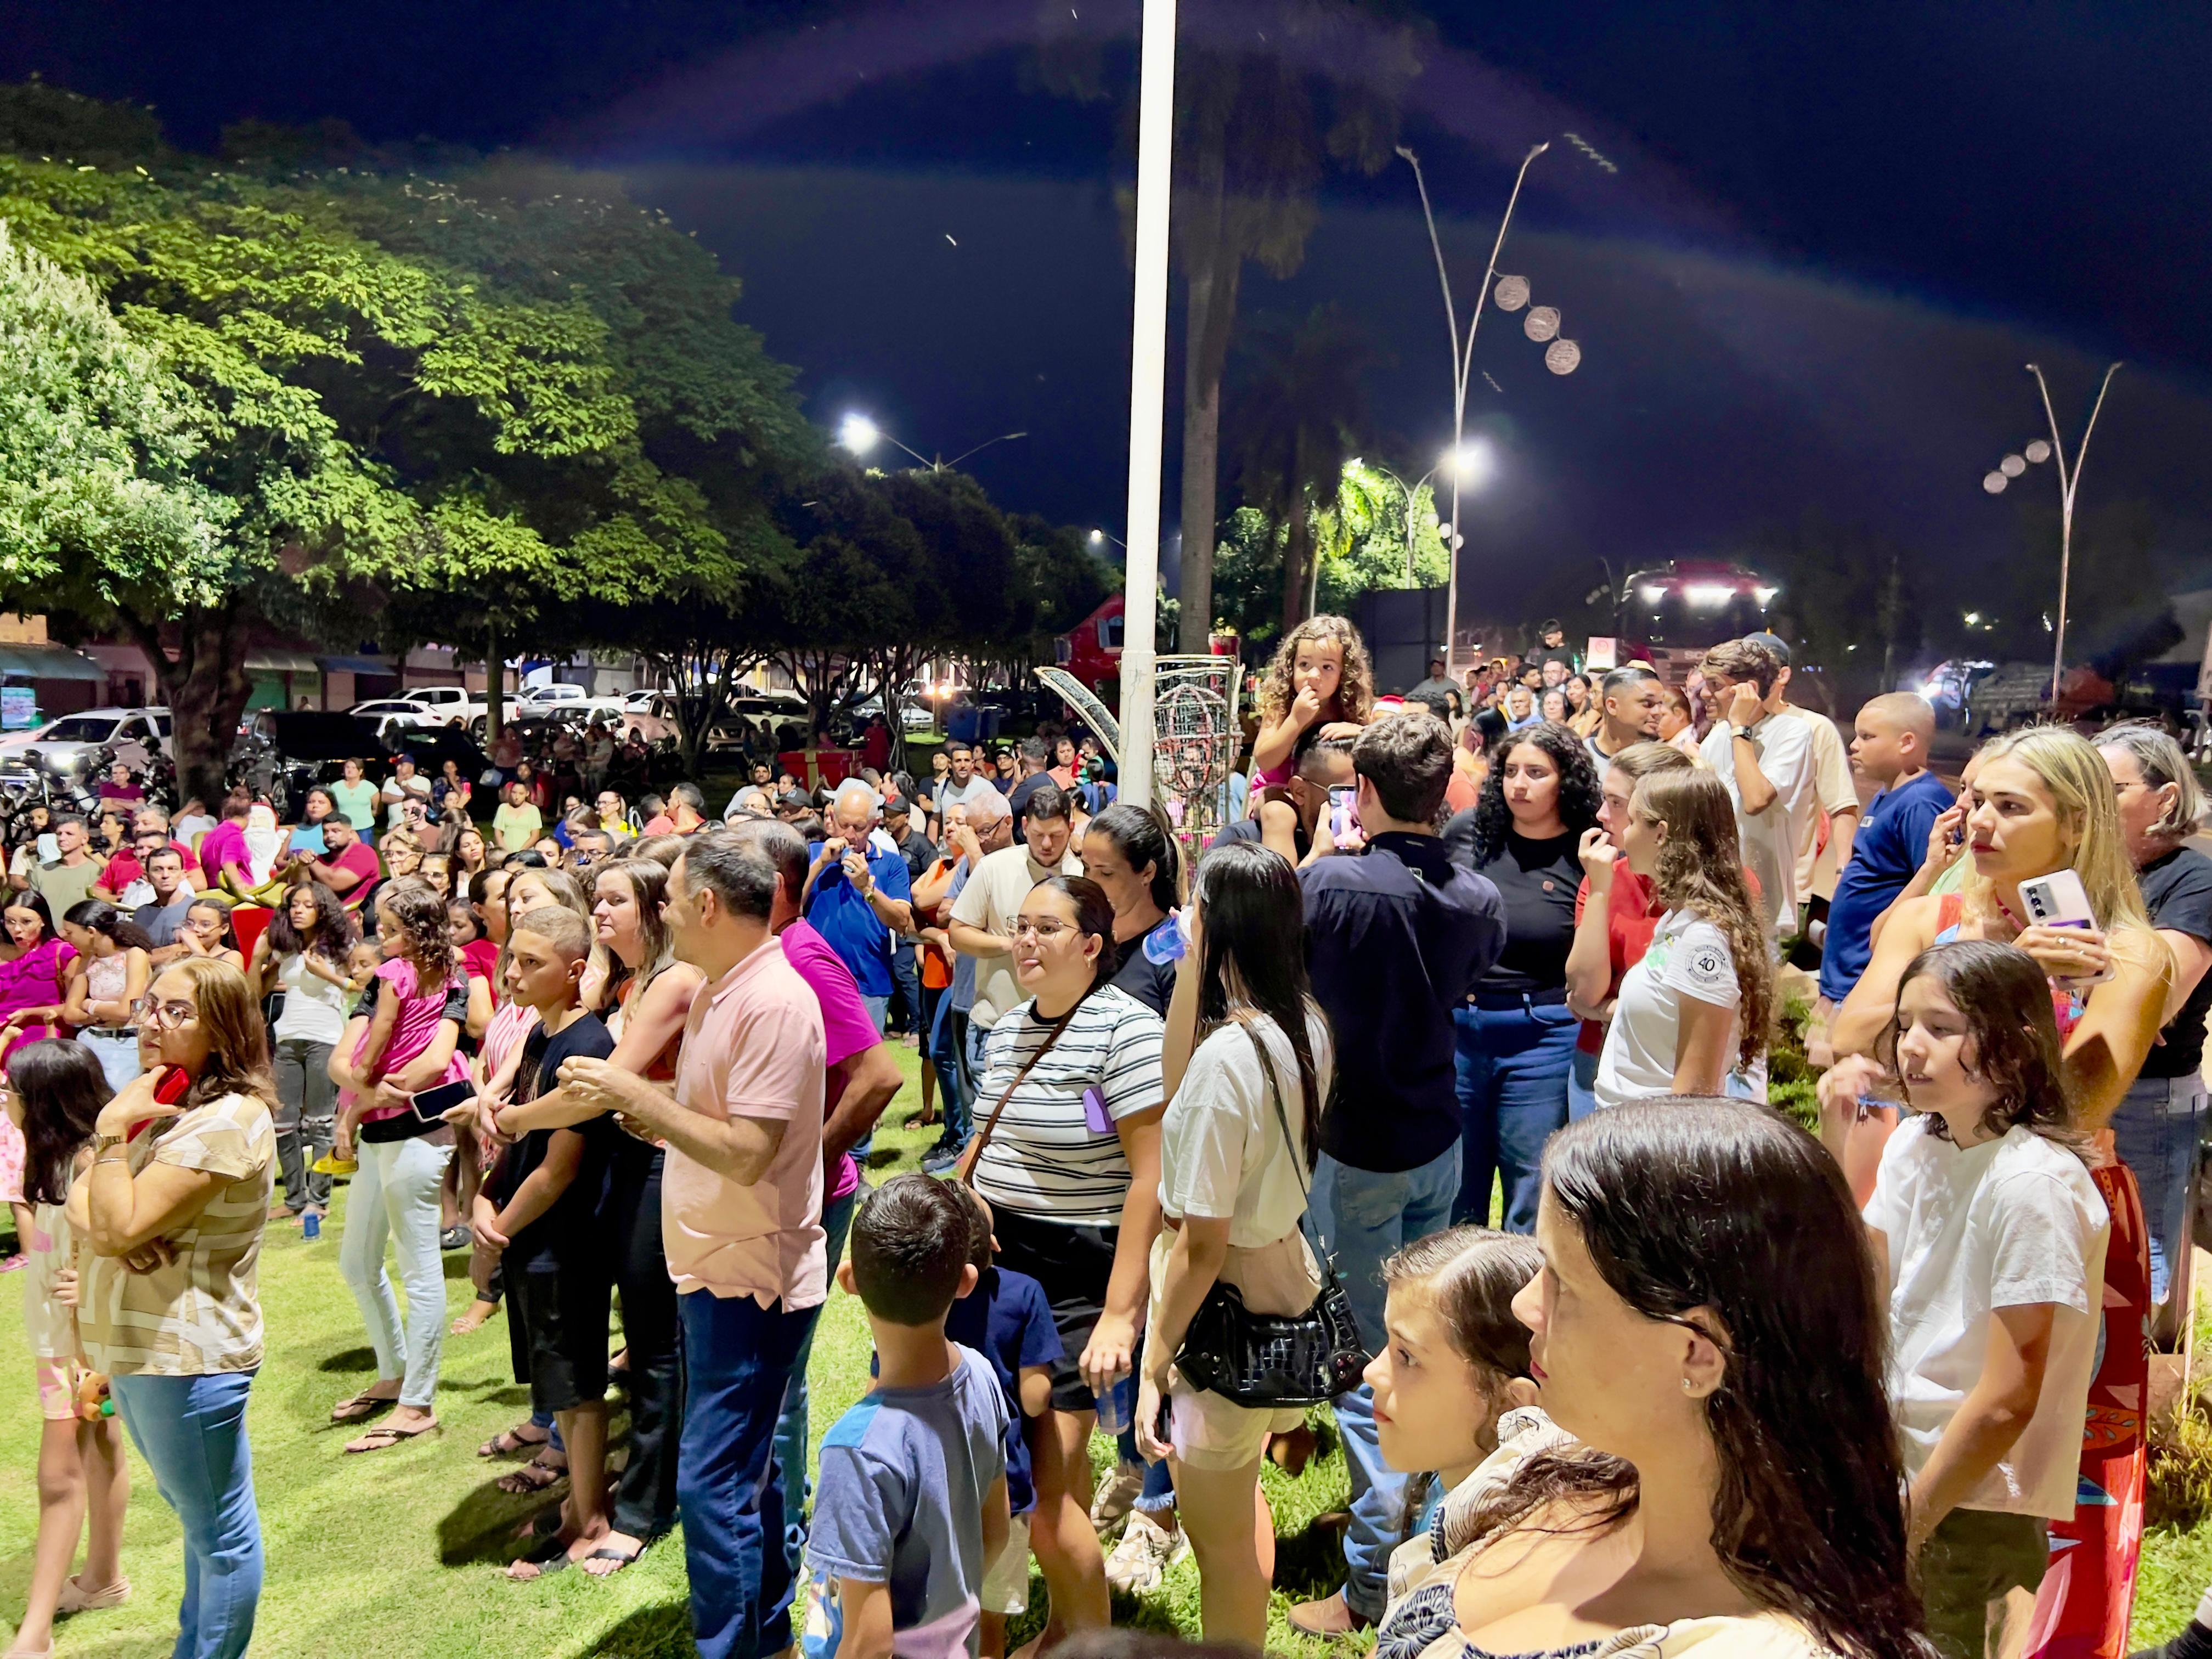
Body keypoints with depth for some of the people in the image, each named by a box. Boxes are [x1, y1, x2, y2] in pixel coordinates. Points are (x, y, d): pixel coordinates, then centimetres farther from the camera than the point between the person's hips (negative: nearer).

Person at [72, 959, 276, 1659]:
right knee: (197, 1518, 24)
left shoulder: (228, 1118, -21)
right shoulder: (159, 1103, 12)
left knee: (219, 1532, 5)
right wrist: (100, 1224, -13)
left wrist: (112, 1129, -19)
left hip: (188, 1355, -10)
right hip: (133, 1346, 10)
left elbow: (120, 1228, -24)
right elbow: (81, 1206, 8)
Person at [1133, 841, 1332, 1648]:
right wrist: (1191, 962, 5)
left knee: (1220, 1539, 13)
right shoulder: (1308, 1028, -4)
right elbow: (1177, 1082, 11)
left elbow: (1202, 1246, -23)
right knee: (1239, 1503, 31)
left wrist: (1153, 1362, -13)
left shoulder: (1228, 1054, -28)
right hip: (1283, 1279, 9)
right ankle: (1248, 1640, 51)